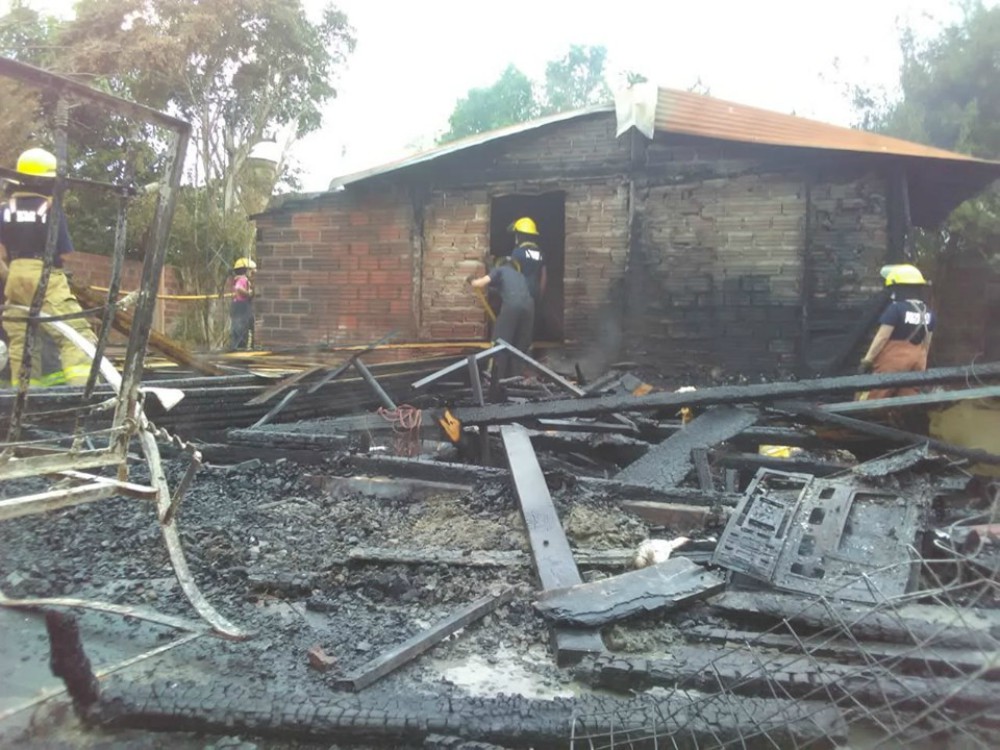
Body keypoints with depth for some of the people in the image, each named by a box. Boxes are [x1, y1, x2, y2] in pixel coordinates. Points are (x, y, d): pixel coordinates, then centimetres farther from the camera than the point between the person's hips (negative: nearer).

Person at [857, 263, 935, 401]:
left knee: (872, 399, 0)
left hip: (894, 359, -7)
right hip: (916, 360, 7)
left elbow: (882, 337, -16)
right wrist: (922, 365, 22)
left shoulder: (896, 308, -15)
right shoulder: (928, 313, 7)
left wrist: (867, 360, -11)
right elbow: (926, 343, 14)